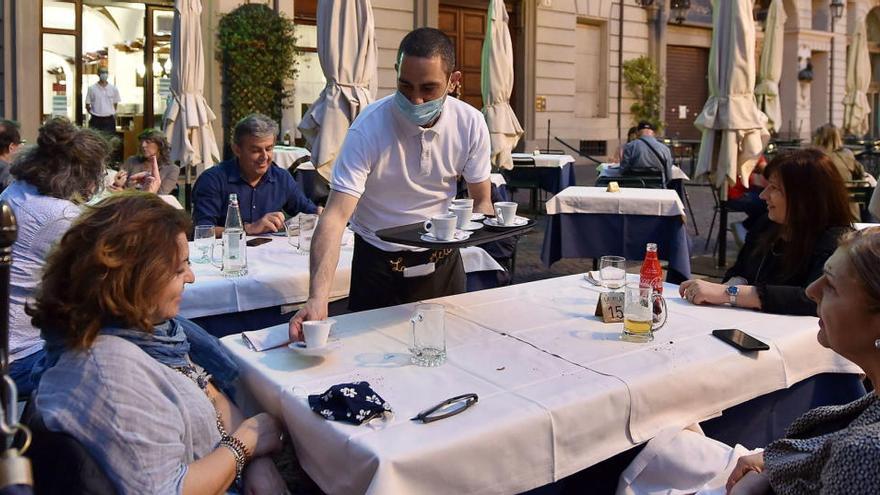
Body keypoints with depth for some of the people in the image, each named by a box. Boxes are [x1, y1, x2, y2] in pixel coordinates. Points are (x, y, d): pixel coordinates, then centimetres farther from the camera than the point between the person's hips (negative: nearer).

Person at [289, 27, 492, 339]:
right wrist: (317, 298, -45)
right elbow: (336, 216, -32)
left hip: (443, 259, 4)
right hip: (379, 265, -3)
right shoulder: (368, 129, -24)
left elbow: (482, 201, 0)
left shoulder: (471, 124, -13)